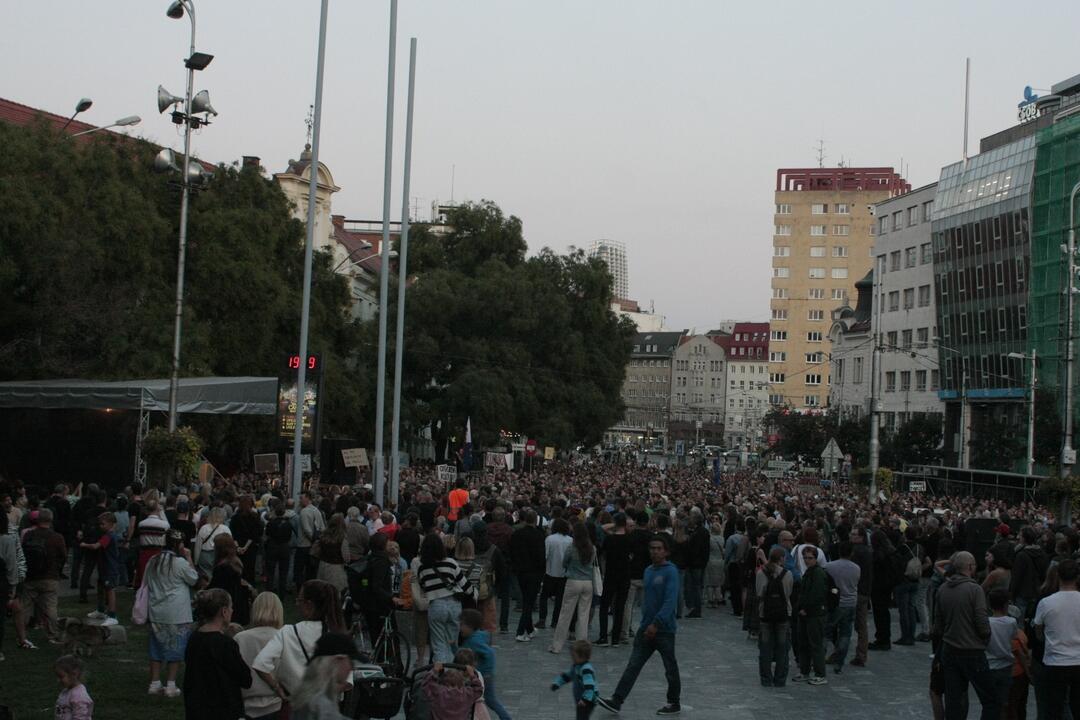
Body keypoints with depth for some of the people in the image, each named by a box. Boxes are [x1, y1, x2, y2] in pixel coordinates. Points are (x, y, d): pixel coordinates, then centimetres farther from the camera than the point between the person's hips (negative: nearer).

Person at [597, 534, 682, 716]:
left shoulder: (671, 572, -14)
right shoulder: (648, 571, 10)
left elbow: (670, 601, -22)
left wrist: (656, 623, -26)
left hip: (664, 629, -7)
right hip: (646, 627, 7)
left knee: (670, 668, 8)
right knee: (633, 665, 3)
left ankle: (674, 704, 22)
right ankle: (616, 700, 2)